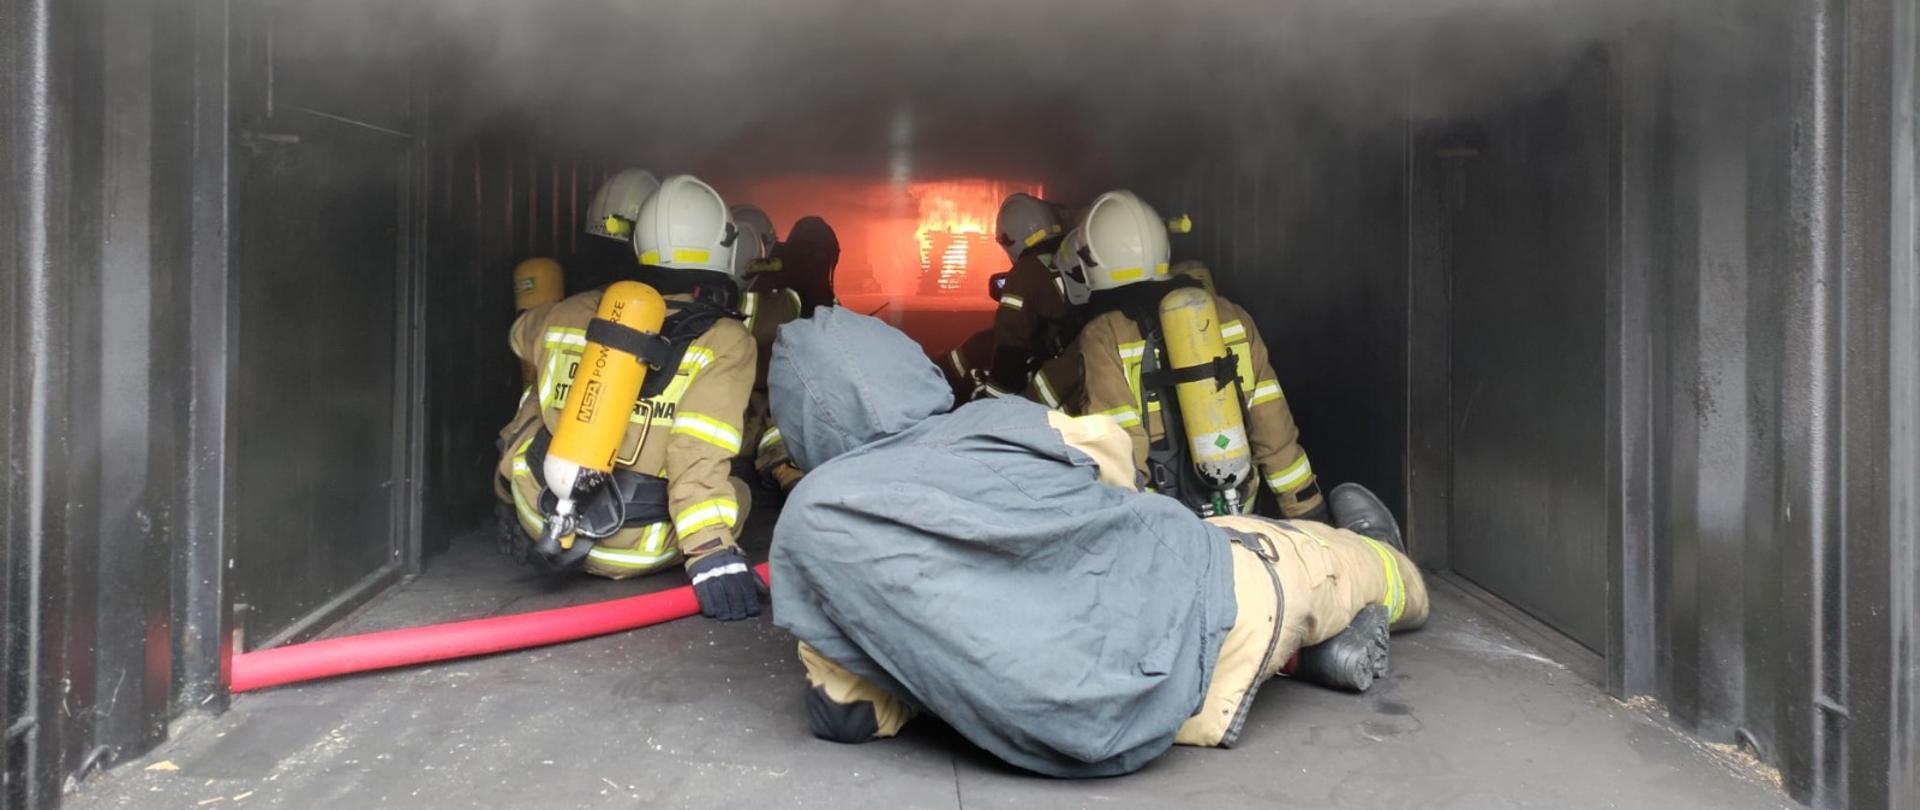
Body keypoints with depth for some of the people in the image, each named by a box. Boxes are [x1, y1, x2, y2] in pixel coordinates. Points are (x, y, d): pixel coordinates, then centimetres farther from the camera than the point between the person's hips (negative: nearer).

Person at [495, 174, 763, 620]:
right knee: (735, 493, 23)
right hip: (631, 551, -3)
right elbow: (700, 454, -27)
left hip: (541, 515, 3)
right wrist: (713, 553, -32)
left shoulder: (577, 312, 3)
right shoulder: (724, 341, -13)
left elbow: (523, 333, 27)